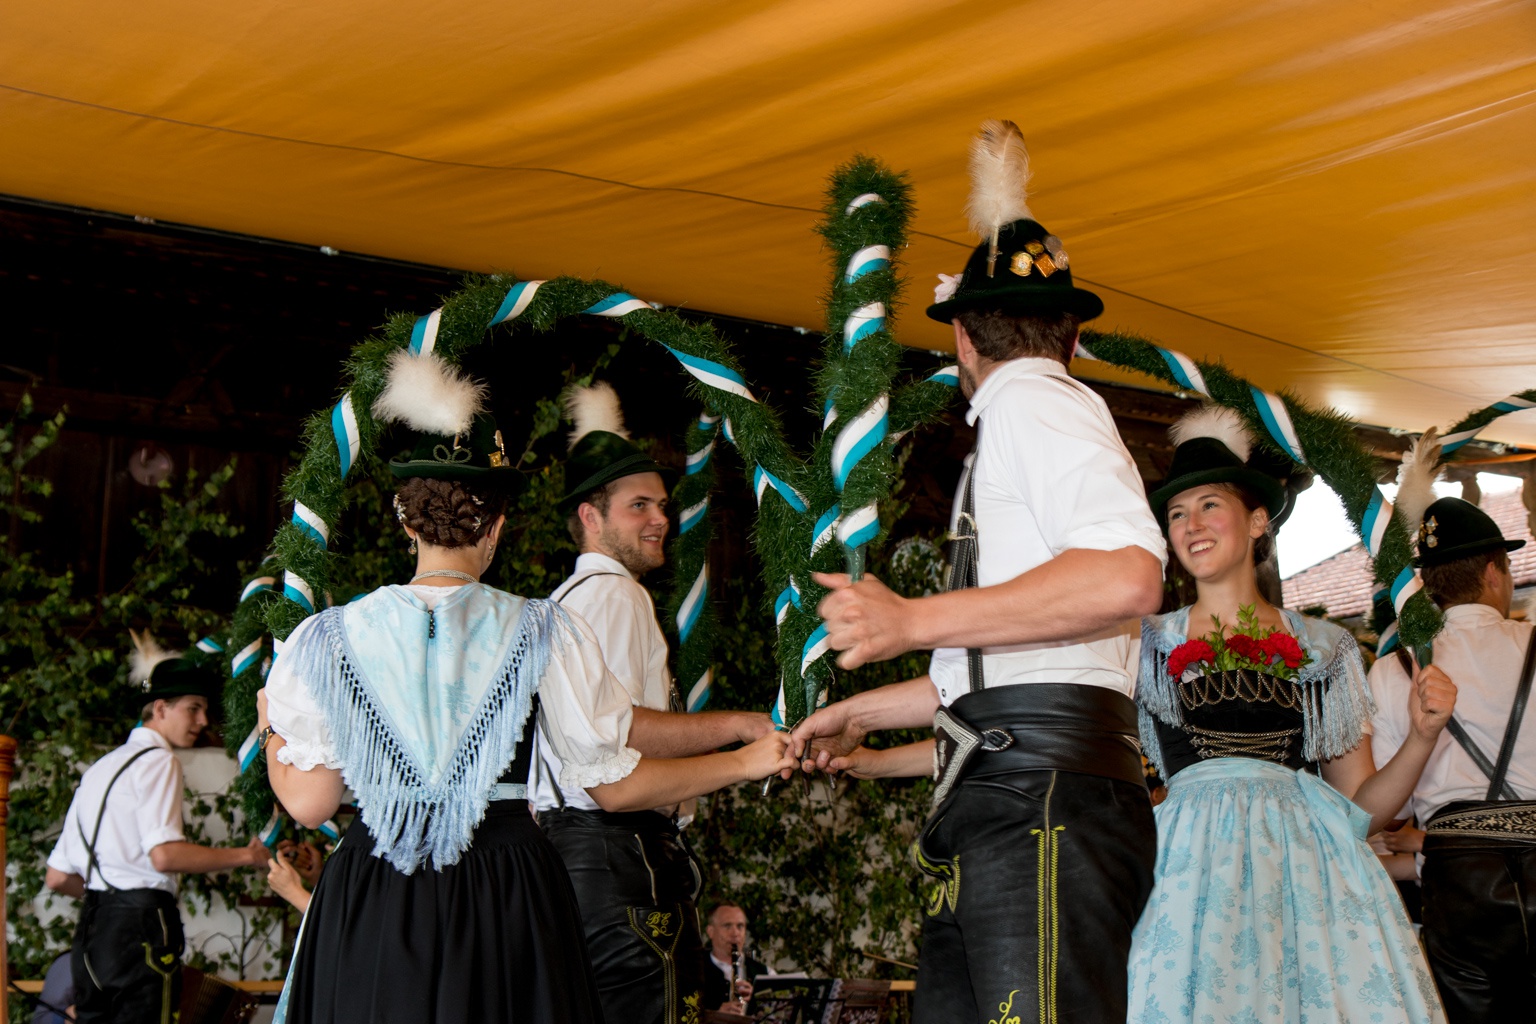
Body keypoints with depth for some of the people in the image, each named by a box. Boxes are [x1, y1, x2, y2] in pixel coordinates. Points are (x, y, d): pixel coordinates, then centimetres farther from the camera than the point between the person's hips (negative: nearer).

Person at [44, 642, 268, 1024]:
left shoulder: (101, 767, 21)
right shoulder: (158, 760, -3)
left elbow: (58, 877, 19)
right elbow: (164, 855, -19)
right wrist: (246, 855, -11)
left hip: (91, 929, 8)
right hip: (140, 926, -8)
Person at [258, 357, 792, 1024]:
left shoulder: (330, 637, -1)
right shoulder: (543, 635, -5)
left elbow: (310, 805, 1)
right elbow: (615, 786, -1)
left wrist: (271, 726, 22)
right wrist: (747, 762, 11)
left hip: (368, 915, 1)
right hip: (507, 903, -1)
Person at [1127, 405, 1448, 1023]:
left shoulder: (1325, 651, 15)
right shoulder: (1145, 645, 13)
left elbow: (1360, 808, 15)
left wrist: (1421, 737, 1)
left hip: (1307, 868, 1)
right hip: (1195, 872, -1)